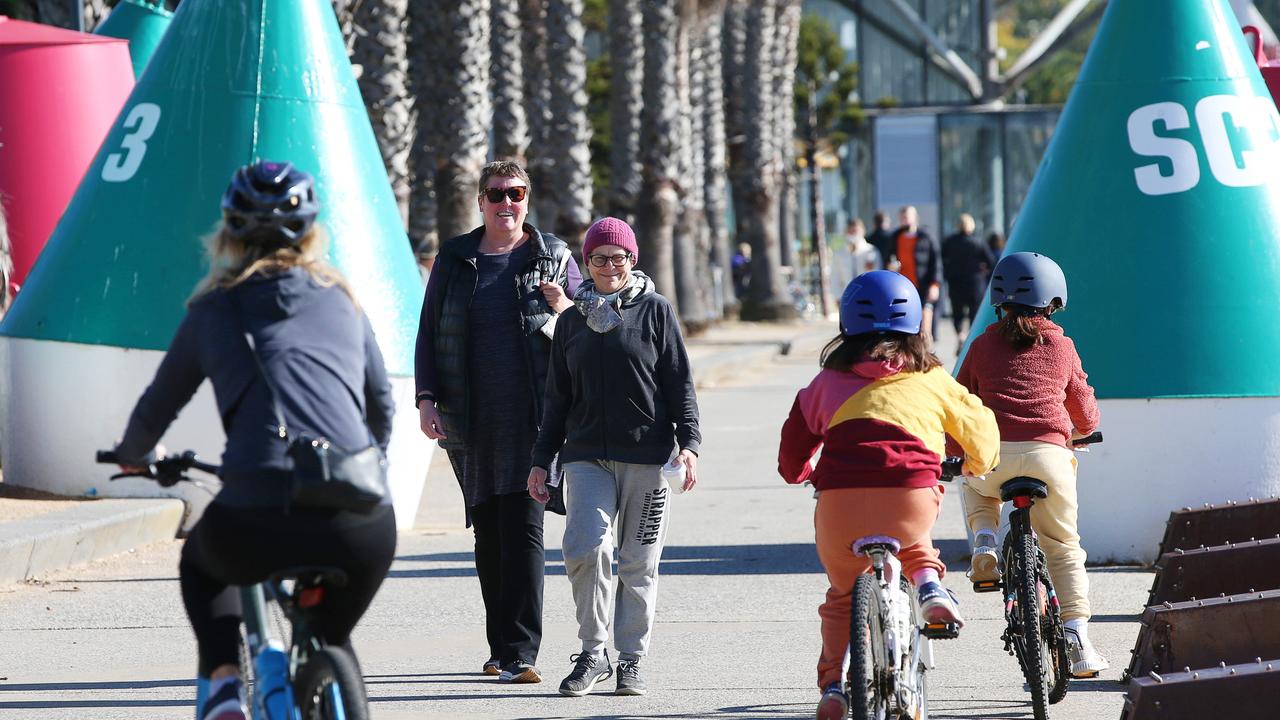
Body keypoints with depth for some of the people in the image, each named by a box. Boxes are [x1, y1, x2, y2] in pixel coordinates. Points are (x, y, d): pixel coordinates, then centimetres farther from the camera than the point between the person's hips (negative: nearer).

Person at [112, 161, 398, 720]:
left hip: (259, 518, -2)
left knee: (200, 562, 33)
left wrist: (134, 454, 48)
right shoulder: (342, 301, 20)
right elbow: (382, 407, 30)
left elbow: (157, 408, 26)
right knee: (332, 640, 29)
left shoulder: (215, 309, 14)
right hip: (363, 522, 2)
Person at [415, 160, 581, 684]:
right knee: (488, 531, 7)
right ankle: (503, 648, 17)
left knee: (523, 527, -12)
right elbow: (429, 333, 12)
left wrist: (566, 309, -12)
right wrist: (427, 399, 0)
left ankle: (519, 654, -15)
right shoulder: (455, 260, 11)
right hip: (471, 421, 3)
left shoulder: (554, 257, 6)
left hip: (534, 418, -3)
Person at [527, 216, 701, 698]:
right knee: (584, 549, -15)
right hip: (586, 455, 2)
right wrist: (542, 459, 15)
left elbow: (680, 383, 2)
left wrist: (688, 442, -8)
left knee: (639, 562, 1)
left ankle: (631, 659, 11)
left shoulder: (655, 311, 4)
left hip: (647, 456, -2)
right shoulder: (573, 321, 14)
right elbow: (558, 398, 19)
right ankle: (593, 653, -2)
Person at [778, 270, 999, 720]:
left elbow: (795, 442, 26)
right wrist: (979, 464, 49)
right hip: (912, 494, 0)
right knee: (911, 539, 36)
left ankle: (833, 683, 15)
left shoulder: (829, 381, 19)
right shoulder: (930, 380, 18)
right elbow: (978, 425, 27)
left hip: (842, 497, 0)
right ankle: (929, 584, 9)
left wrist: (802, 474, 48)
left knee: (843, 591, 22)